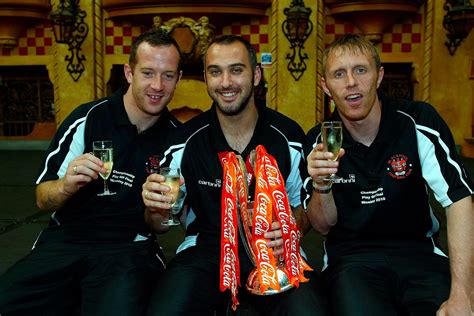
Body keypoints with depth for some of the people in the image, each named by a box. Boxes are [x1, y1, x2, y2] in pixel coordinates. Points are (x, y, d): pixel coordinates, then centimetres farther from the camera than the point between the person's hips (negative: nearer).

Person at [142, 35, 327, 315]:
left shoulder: (289, 135, -2)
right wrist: (157, 210, -17)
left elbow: (302, 205, 10)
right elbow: (164, 223, 6)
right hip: (204, 249, 0)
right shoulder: (186, 140, -2)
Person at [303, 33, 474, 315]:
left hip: (417, 249, 1)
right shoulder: (318, 142, -2)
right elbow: (324, 226, 4)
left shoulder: (419, 122, -8)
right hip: (351, 257, 0)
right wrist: (321, 186, -20)